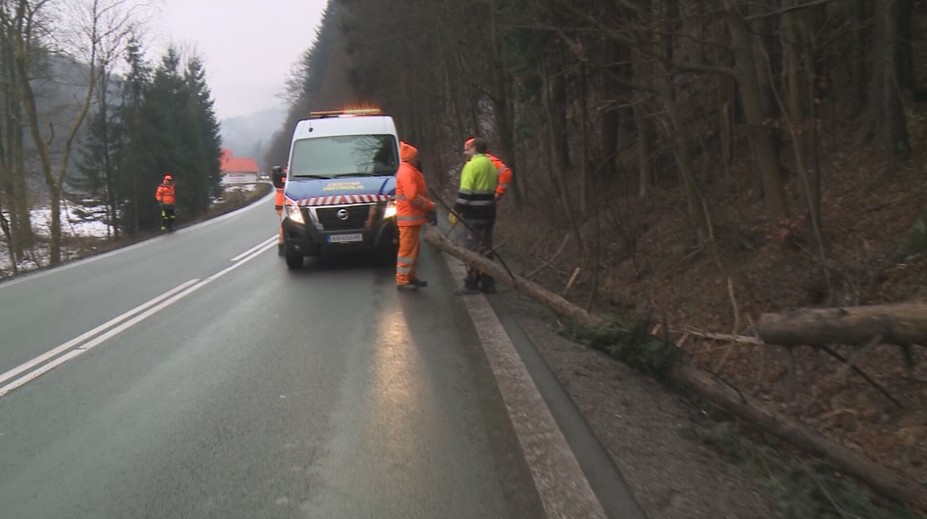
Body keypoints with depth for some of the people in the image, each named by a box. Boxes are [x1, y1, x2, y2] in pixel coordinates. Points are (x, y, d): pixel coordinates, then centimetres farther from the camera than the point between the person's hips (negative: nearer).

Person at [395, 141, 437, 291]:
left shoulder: (411, 171, 17)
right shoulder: (406, 172, -17)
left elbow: (418, 194, 22)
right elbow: (413, 197, -24)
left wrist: (428, 206, 9)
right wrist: (430, 206, -15)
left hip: (413, 216, 11)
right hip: (409, 217, -11)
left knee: (414, 248, 16)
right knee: (407, 248, -7)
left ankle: (411, 276, 24)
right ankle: (402, 280, -4)